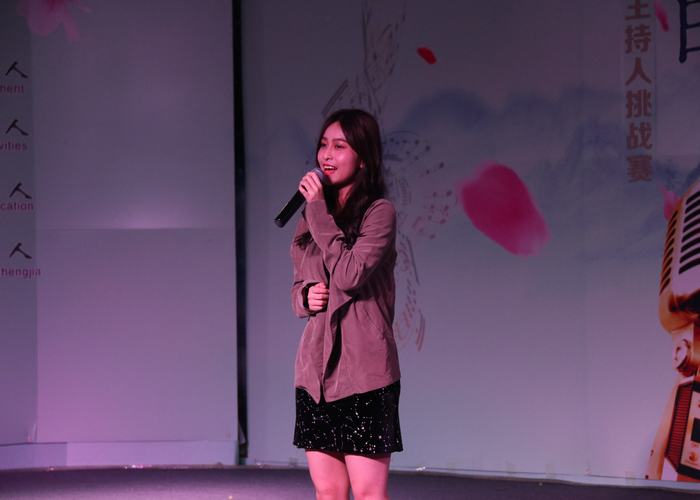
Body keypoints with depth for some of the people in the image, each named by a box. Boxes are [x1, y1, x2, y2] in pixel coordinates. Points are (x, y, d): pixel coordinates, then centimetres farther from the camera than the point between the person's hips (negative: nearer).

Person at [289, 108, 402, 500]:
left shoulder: (379, 212, -7)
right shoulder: (313, 217, 13)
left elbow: (349, 275, -20)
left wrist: (319, 212, -14)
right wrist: (305, 297, -2)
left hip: (363, 370, -7)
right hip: (316, 367, 7)